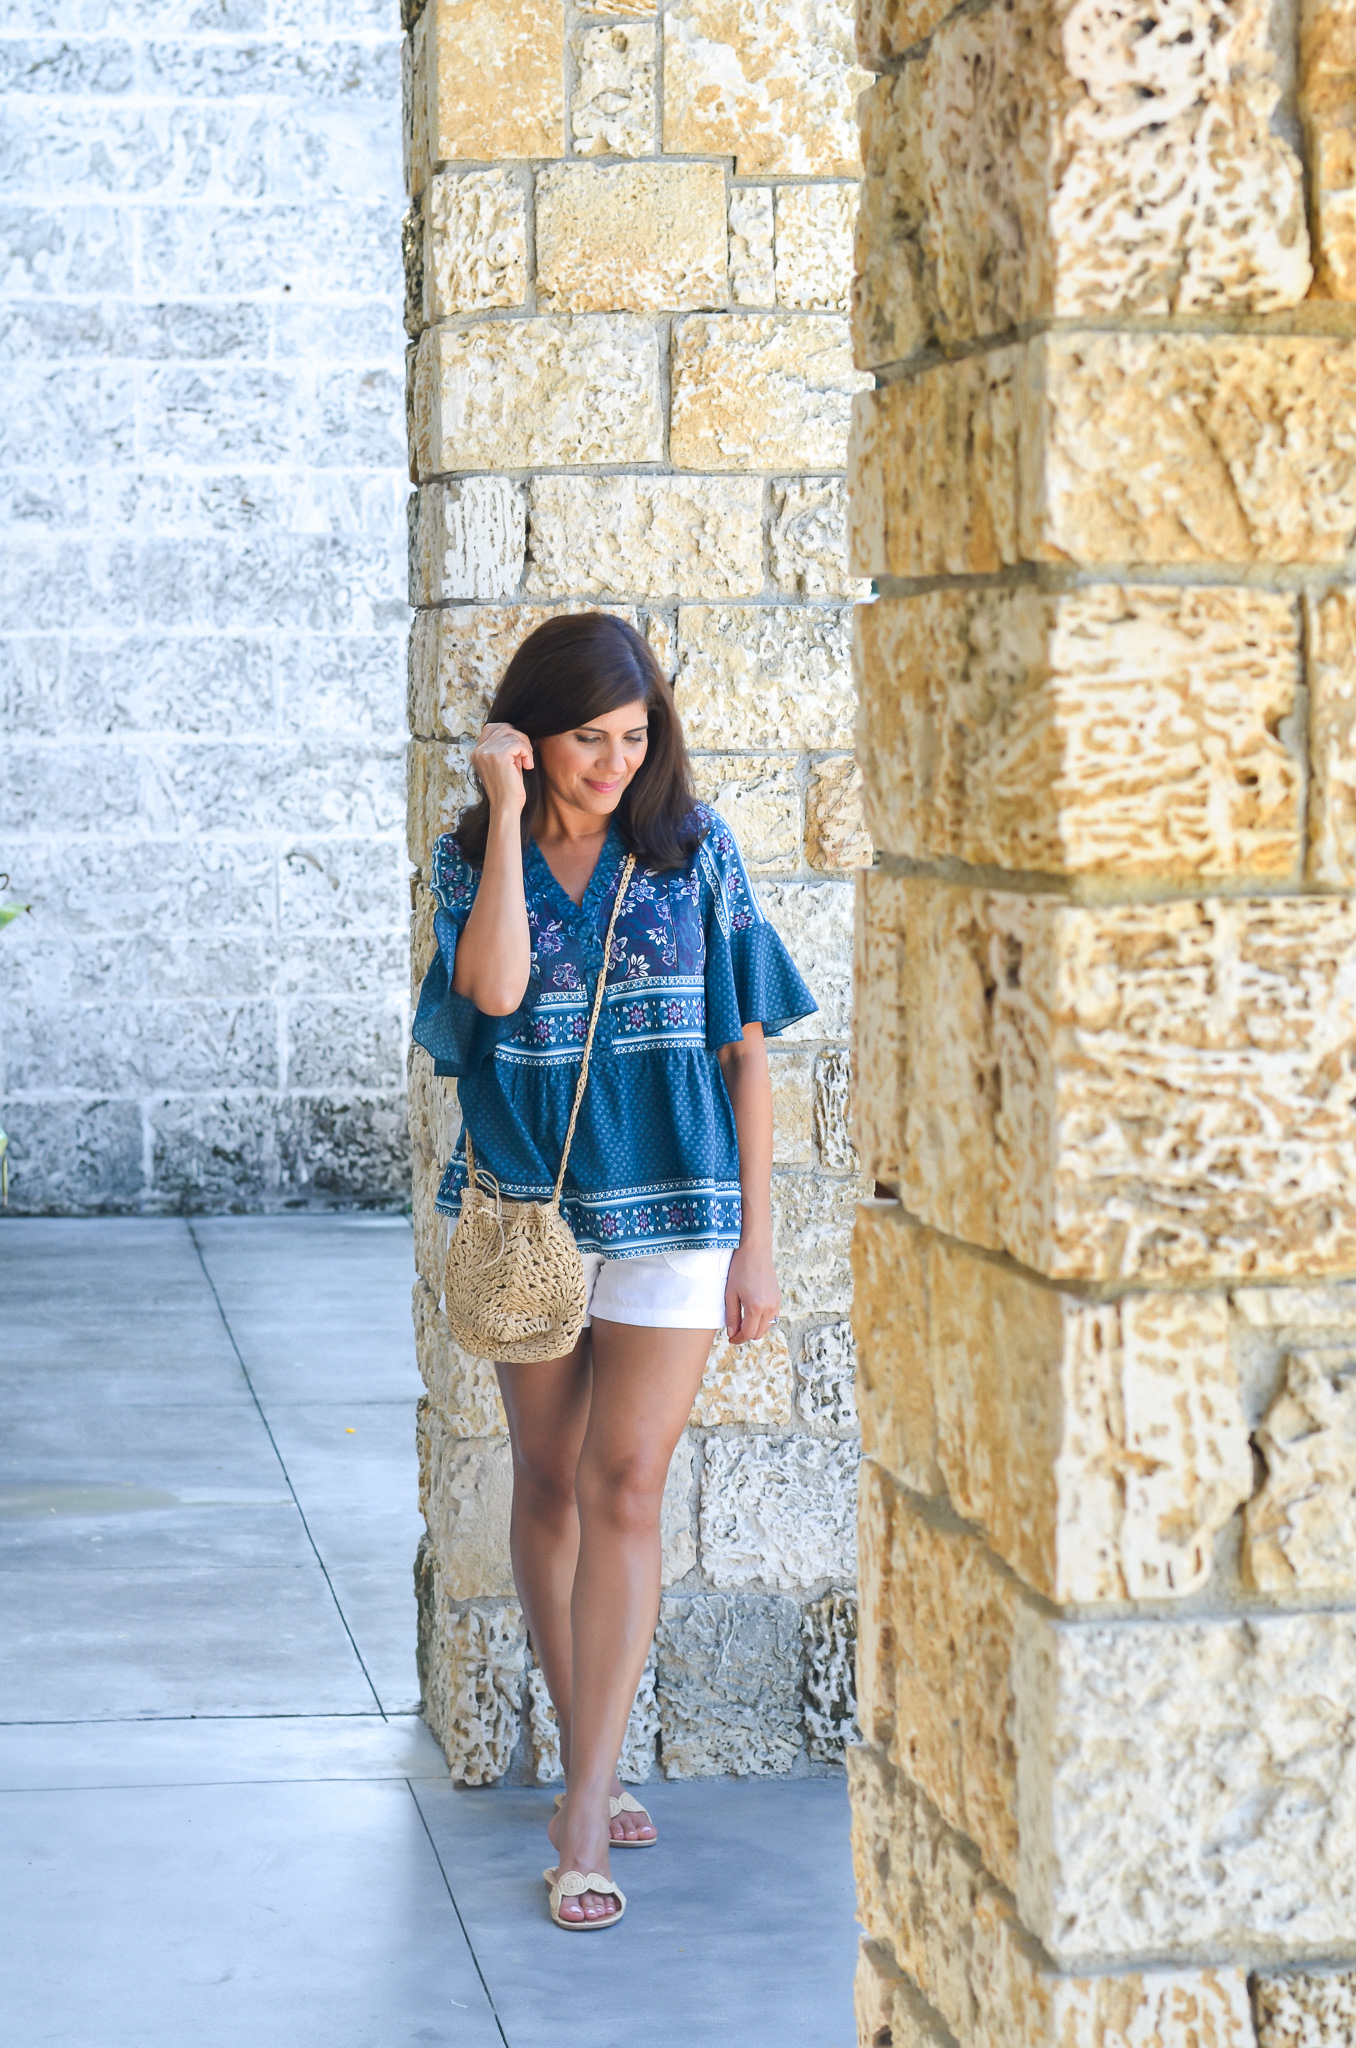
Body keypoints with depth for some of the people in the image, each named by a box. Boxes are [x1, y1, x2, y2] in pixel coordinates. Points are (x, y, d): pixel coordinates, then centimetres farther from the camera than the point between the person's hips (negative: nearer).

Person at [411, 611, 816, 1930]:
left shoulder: (695, 851, 0)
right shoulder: (473, 858, 1)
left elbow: (744, 1052, 2)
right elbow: (494, 987, -20)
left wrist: (756, 1238, 0)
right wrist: (510, 814, -17)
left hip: (670, 1208, -2)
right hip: (526, 1209, 2)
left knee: (622, 1487, -9)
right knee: (548, 1482, 10)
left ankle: (584, 1818, -9)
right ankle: (590, 1763, 25)